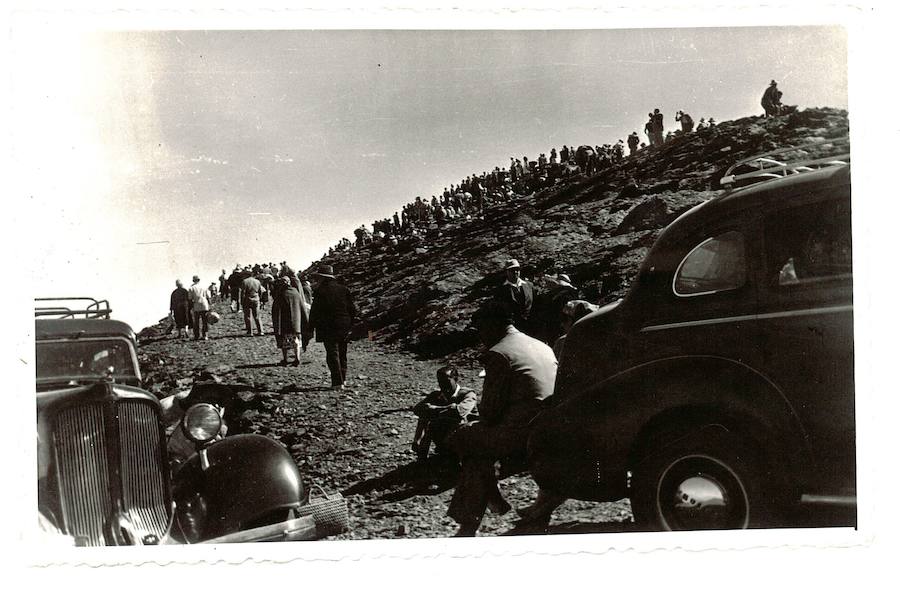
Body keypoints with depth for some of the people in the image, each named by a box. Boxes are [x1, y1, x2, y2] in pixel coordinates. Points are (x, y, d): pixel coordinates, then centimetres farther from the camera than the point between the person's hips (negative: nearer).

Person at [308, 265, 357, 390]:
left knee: (332, 354, -3)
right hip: (344, 327, 5)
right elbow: (353, 309, 8)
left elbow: (315, 311, -10)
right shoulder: (343, 289, 7)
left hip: (328, 328, -5)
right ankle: (342, 379, 23)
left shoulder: (320, 291, -9)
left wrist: (311, 327, 0)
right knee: (342, 353, 17)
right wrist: (349, 324, 16)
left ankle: (338, 382, -8)